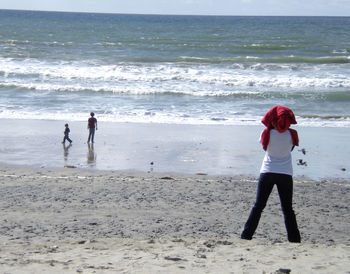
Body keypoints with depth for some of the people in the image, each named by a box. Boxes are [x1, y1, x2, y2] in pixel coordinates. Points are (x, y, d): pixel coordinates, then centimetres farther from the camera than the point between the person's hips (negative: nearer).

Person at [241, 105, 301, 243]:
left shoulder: (267, 133, -8)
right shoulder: (292, 134, -5)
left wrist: (270, 126, 11)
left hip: (267, 172, 0)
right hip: (286, 174, 0)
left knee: (258, 206, 7)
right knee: (287, 209, 8)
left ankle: (246, 236, 7)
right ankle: (294, 239, 6)